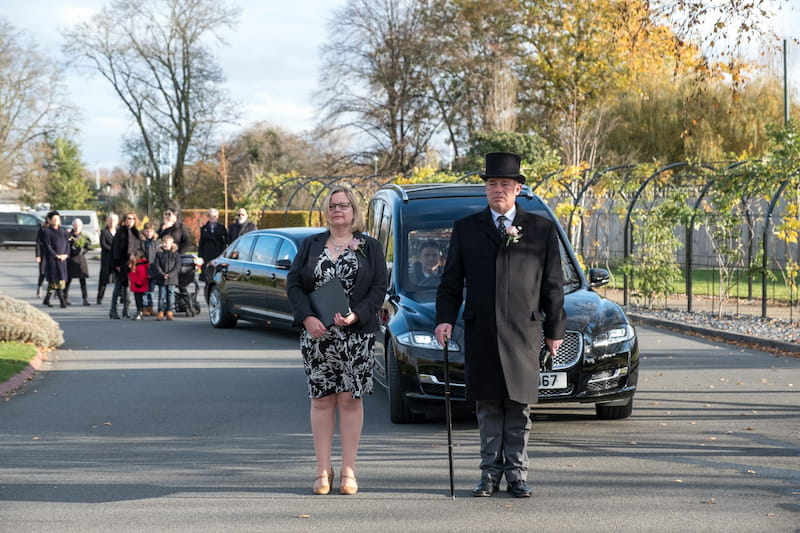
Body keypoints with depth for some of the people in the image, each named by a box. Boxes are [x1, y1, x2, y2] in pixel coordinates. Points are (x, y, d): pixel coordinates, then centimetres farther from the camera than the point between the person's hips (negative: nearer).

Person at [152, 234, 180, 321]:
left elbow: (177, 267, -2)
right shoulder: (159, 254, 6)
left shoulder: (176, 255, 4)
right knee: (162, 295, 1)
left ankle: (169, 312, 5)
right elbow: (157, 266, -1)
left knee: (171, 295, 0)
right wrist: (163, 274, -15)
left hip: (172, 279, 0)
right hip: (161, 279, 0)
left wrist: (170, 275, -15)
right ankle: (161, 312, 5)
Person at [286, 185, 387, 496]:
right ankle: (323, 471, 6)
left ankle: (348, 471, 4)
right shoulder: (311, 246, 11)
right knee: (321, 399, 1)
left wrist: (356, 315, -15)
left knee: (350, 398, -2)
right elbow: (293, 284, 5)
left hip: (357, 335, -1)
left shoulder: (370, 248, 7)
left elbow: (379, 287, 0)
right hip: (316, 335, 1)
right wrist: (307, 318, -11)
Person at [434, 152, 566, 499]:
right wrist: (445, 319, -5)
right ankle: (490, 473, 11)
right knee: (487, 406, 4)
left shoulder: (541, 229, 8)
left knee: (519, 406, 2)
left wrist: (554, 330, 8)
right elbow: (450, 282, 10)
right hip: (480, 333, 1)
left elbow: (553, 285, 10)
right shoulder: (466, 229, 10)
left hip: (523, 332, -1)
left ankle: (517, 474, 8)